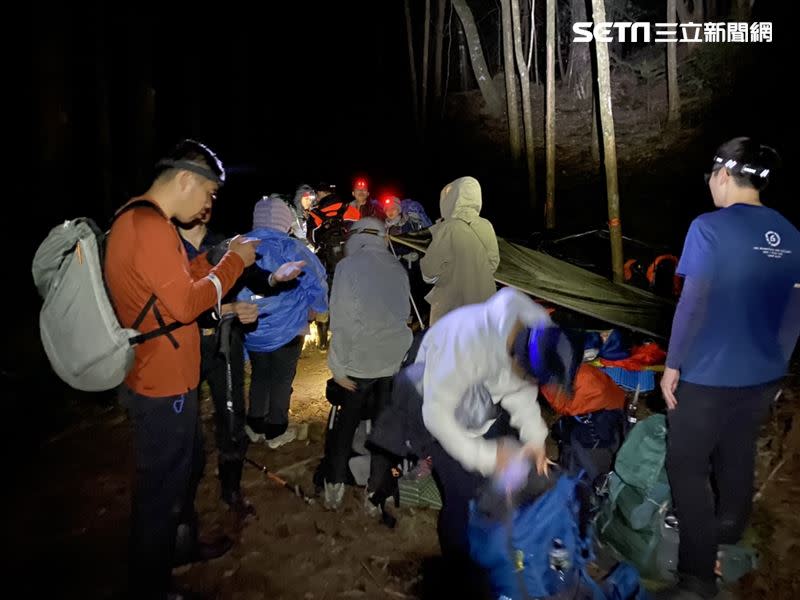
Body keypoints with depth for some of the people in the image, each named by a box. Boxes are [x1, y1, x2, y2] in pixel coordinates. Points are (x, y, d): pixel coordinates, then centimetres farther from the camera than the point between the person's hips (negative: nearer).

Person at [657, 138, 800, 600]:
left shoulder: (709, 228, -17)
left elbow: (693, 304, -19)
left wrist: (673, 364, -10)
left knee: (687, 469, 4)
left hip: (709, 375, -7)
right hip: (762, 374, 7)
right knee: (738, 455, 24)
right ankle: (729, 530, 47)